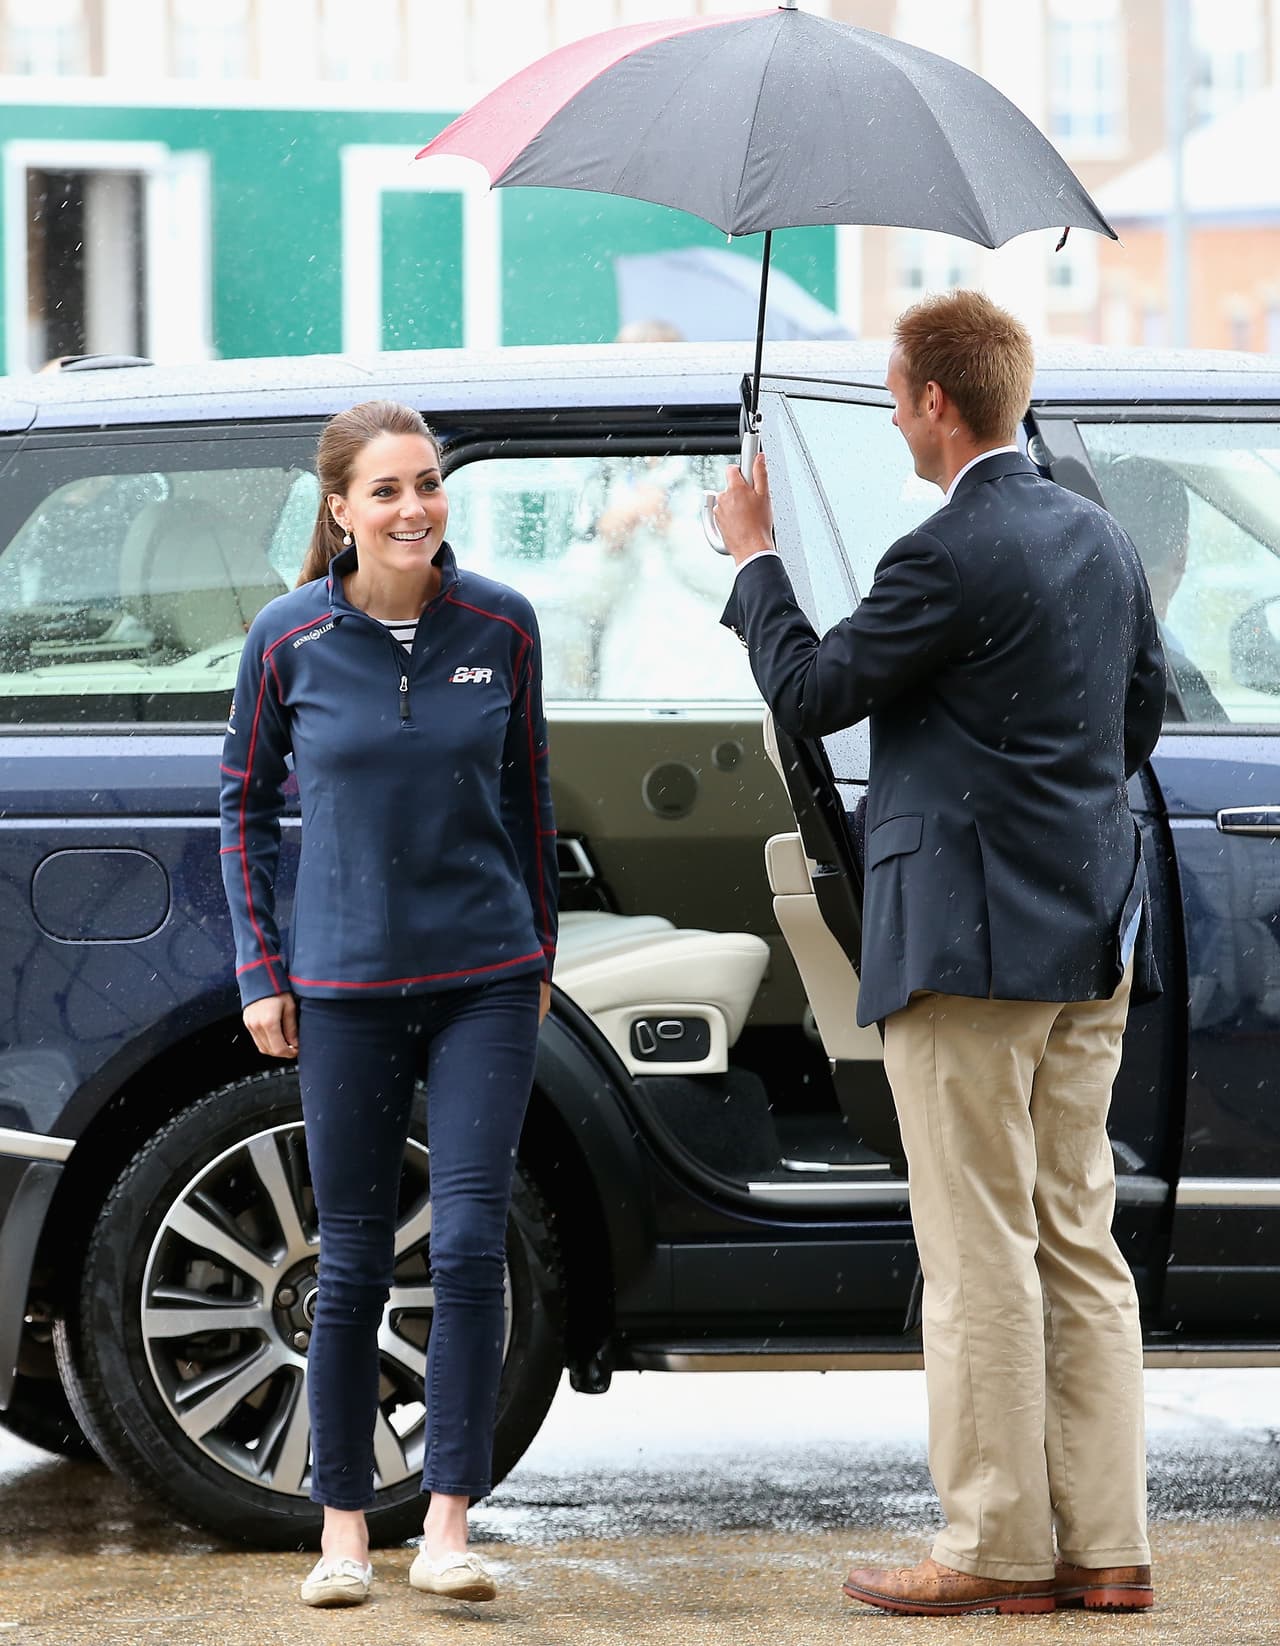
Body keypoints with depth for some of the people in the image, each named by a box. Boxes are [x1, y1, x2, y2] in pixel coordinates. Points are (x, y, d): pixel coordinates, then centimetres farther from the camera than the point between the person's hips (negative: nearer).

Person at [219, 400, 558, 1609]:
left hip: (484, 978, 0)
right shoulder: (290, 638, -4)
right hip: (344, 986, 0)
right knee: (352, 1263, 6)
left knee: (469, 1244, -9)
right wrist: (261, 973, 3)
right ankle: (343, 1531, 17)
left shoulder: (499, 626, -2)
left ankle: (446, 1531, -4)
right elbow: (246, 801, 7)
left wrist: (538, 949, 15)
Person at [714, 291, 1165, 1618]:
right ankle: (1104, 1545, 12)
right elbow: (1141, 715, 21)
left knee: (980, 1258, -3)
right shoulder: (1098, 539, 11)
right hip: (1093, 935, 9)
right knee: (1078, 1245, 11)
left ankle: (996, 1551, 1)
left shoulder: (952, 556, -16)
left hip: (973, 939, -8)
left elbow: (808, 694, -10)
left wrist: (754, 554, 3)